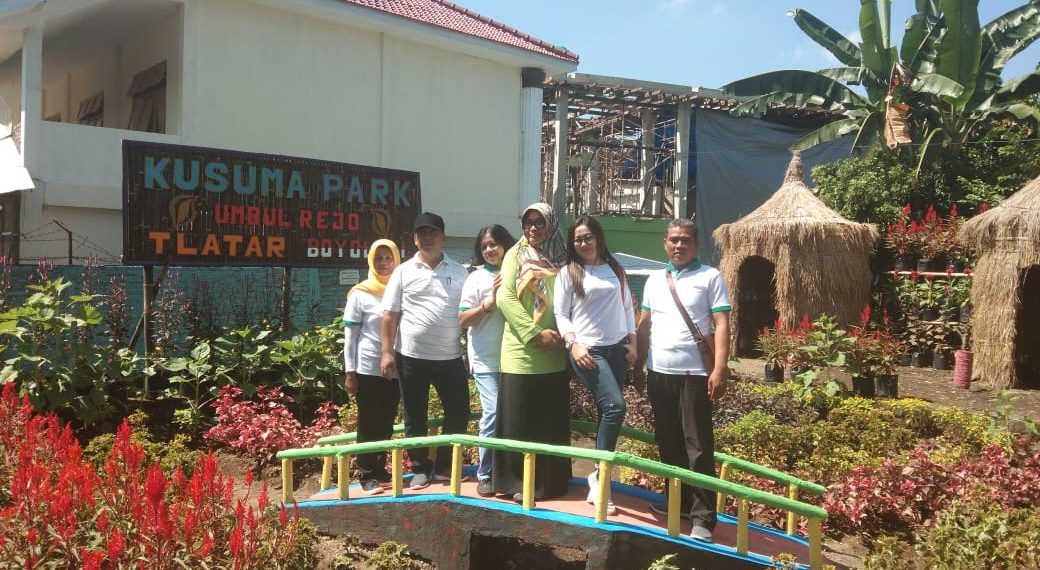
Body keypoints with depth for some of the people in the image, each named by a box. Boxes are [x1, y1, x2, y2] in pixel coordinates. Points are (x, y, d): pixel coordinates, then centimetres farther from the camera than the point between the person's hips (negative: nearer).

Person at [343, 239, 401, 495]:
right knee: (369, 424, 3)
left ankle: (380, 469, 24)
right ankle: (366, 476, 11)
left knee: (386, 423, 12)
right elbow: (350, 335, -1)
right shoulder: (360, 294, -2)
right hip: (368, 370, -3)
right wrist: (350, 372, -6)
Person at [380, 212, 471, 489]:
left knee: (458, 412, 4)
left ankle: (443, 466, 21)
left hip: (450, 356, 1)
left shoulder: (459, 272, 6)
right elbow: (390, 314, 1)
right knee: (415, 417, 8)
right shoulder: (404, 271, 2)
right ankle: (420, 469, 22)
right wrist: (387, 352, -5)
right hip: (411, 356, -1)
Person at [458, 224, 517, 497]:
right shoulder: (476, 278, 1)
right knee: (494, 413, -11)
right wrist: (491, 301, -11)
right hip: (486, 360, -3)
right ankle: (485, 474, 2)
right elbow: (463, 320, -3)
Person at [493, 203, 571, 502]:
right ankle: (516, 481, 12)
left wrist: (561, 333, -8)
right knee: (518, 420, 1)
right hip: (521, 351, -2)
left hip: (553, 354, 2)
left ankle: (550, 482, 18)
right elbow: (505, 298, -7)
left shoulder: (562, 260, 10)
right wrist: (535, 333, -14)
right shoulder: (515, 256, 4)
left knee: (551, 421, 7)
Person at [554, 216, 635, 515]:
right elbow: (561, 314, -2)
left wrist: (632, 342, 9)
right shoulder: (568, 273, 1)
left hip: (616, 348, 5)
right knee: (615, 406, -20)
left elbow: (627, 307, 17)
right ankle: (600, 474, -8)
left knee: (607, 413, 6)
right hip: (588, 349, -5)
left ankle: (600, 479, 15)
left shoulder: (615, 269, 13)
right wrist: (573, 344, -14)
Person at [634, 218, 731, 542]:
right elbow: (644, 326, 16)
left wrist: (719, 369, -16)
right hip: (659, 373, 5)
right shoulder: (655, 280, 13)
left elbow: (721, 325, -7)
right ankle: (678, 501, 28)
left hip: (694, 374, -5)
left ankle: (703, 516, 3)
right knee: (668, 442, 14)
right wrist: (638, 365, 12)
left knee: (698, 446, -2)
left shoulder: (710, 277, -1)